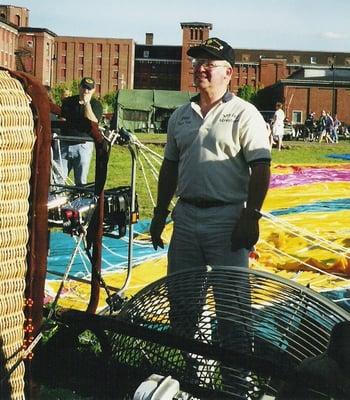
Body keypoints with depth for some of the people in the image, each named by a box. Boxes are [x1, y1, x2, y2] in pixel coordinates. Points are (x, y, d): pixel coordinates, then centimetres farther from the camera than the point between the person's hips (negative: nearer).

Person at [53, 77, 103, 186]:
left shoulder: (96, 105, 2)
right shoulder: (68, 101, 12)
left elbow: (93, 123, -13)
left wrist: (87, 103, -15)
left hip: (83, 145, -2)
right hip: (64, 143, 2)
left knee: (81, 181, 2)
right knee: (57, 178, -3)